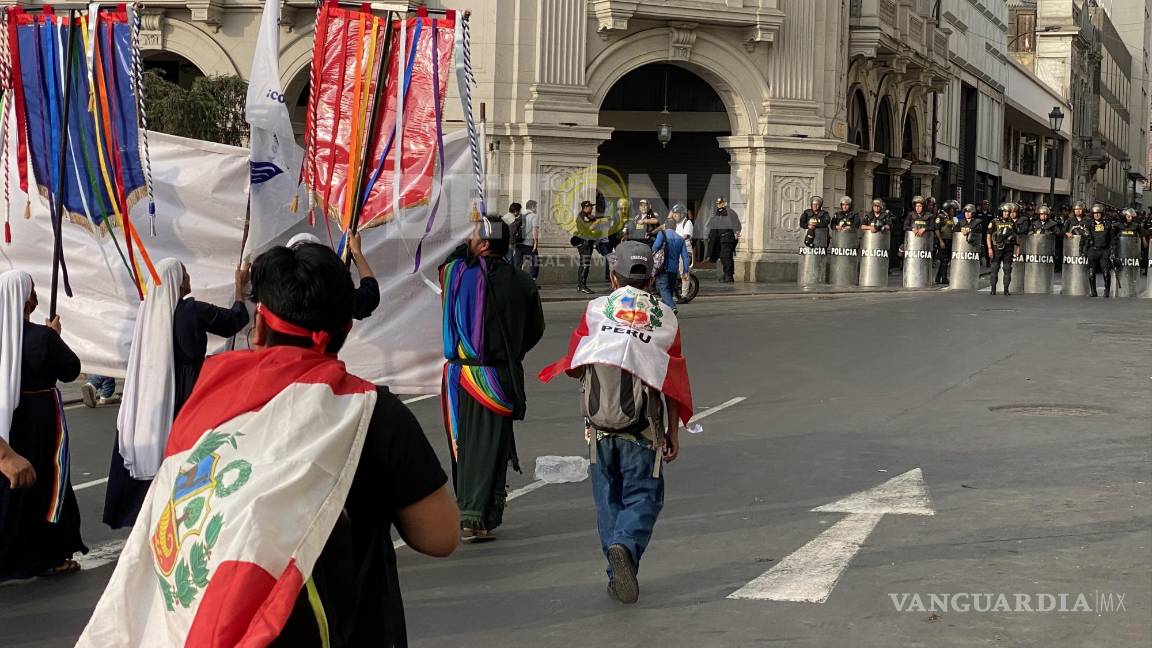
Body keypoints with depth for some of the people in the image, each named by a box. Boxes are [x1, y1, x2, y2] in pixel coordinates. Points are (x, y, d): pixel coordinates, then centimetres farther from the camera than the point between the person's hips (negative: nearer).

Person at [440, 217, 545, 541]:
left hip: (462, 373, -1)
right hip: (503, 376, 1)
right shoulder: (522, 282, 1)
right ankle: (483, 518, 1)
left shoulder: (458, 273, -7)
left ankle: (467, 515, 11)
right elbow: (535, 329, 11)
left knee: (464, 443, 9)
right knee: (491, 445, 4)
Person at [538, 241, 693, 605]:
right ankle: (626, 545, -20)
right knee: (644, 495, 7)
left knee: (608, 499, 12)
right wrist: (673, 434, 10)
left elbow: (572, 367, 6)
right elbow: (674, 385, 3)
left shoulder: (596, 309, 2)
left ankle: (619, 574, 12)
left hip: (599, 425, 1)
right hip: (644, 428, -1)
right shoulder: (665, 320, 1)